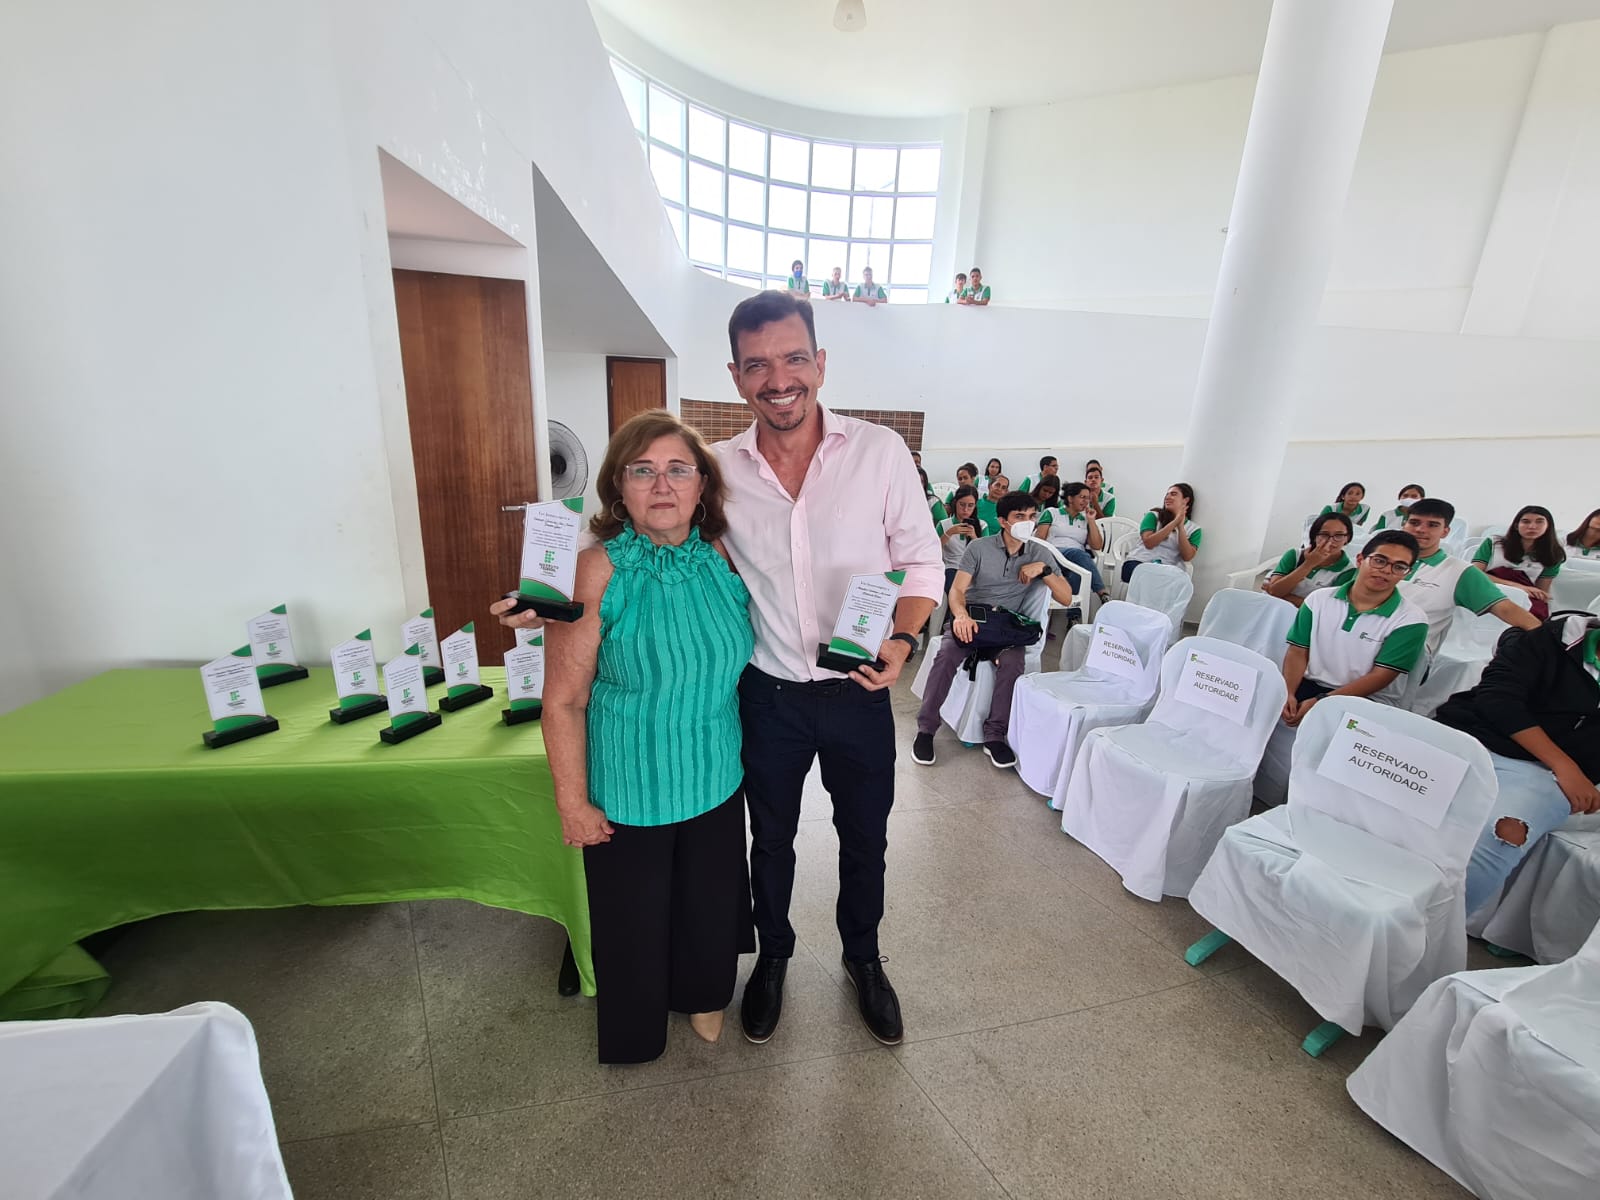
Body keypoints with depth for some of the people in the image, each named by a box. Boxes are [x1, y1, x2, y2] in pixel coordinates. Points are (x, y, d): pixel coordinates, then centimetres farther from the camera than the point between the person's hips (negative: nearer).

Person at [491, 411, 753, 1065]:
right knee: (632, 913, 18)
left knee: (710, 899, 22)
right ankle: (636, 1028, 52)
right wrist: (573, 801, -11)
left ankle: (703, 995, 56)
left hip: (716, 780, 4)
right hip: (629, 790, -3)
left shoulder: (723, 558, -7)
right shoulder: (595, 572, -21)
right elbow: (564, 702, -16)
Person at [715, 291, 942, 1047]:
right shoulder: (720, 468, -6)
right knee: (771, 838, 21)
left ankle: (863, 957, 50)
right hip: (768, 695, 1)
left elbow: (921, 563, -4)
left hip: (860, 693, 0)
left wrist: (901, 640, -22)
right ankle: (773, 956, 51)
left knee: (865, 837, 20)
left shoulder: (880, 451, -11)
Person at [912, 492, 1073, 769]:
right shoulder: (979, 547, 1)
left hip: (1009, 624, 1)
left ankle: (994, 735, -18)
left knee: (1012, 663, -33)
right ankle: (926, 729, -19)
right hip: (972, 617, -1)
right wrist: (961, 615, -30)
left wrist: (1044, 569, -11)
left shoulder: (1040, 553, 8)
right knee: (947, 655, -31)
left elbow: (1066, 599, 5)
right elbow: (957, 590, -8)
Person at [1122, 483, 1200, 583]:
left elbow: (1187, 557, -2)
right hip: (1138, 563, -1)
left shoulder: (1194, 529, 15)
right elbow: (1148, 543, -7)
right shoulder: (1153, 516, 11)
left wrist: (1180, 526, -5)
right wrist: (1175, 522, -8)